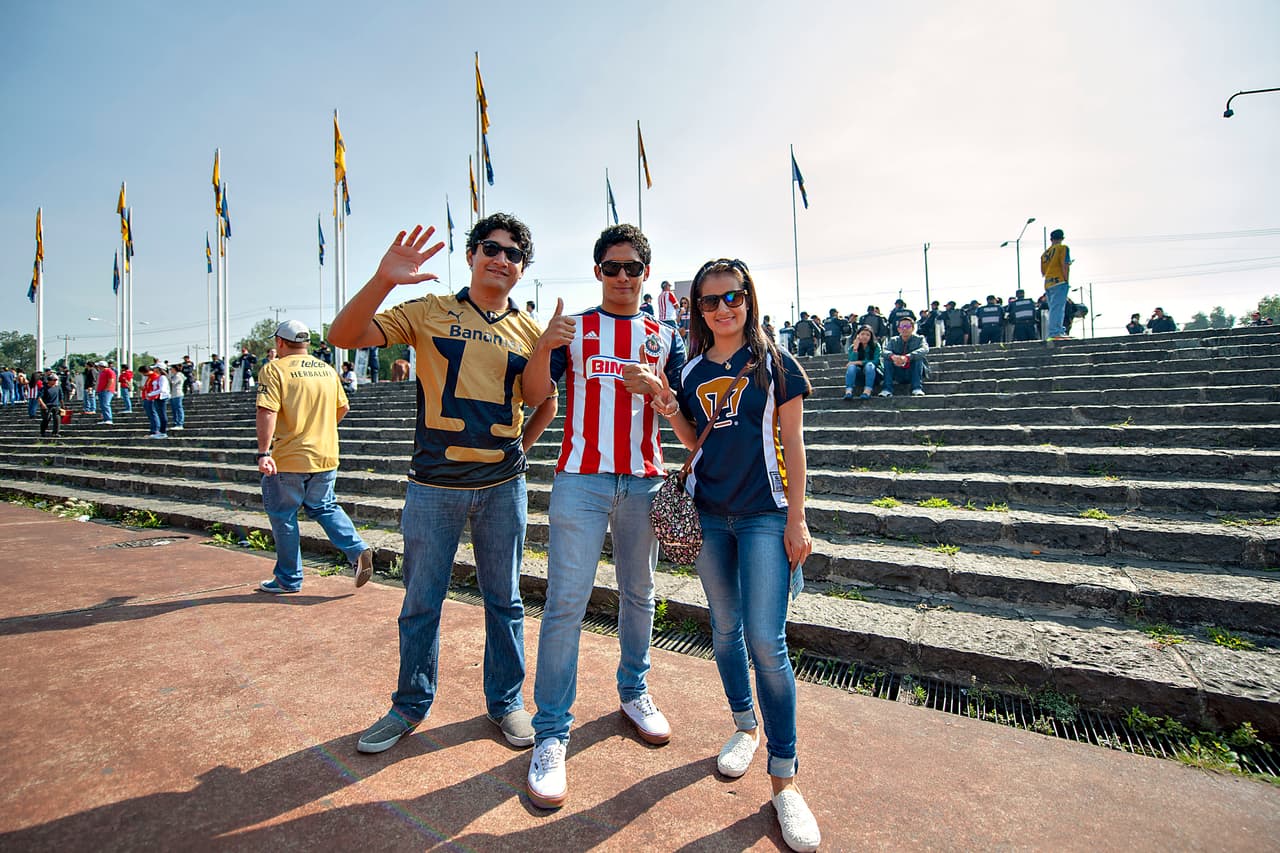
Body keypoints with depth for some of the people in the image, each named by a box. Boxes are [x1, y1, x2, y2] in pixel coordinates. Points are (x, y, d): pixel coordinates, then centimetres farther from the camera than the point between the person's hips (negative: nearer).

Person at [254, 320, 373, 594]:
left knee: (283, 517, 11)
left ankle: (289, 579, 22)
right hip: (326, 456, 5)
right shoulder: (327, 370, 9)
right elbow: (343, 408, 15)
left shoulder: (274, 369, -8)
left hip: (288, 460, -5)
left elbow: (267, 412, -20)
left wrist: (263, 452, -23)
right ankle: (357, 550, 1)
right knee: (324, 507, 20)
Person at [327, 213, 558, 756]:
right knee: (421, 603, 13)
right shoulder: (429, 312, 2)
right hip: (434, 484, -1)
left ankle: (505, 700, 33)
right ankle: (411, 704, 36)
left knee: (504, 600, 13)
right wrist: (383, 280, -21)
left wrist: (518, 449, 7)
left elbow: (546, 402, 18)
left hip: (503, 486, 2)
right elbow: (344, 336, -8)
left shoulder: (529, 332, 7)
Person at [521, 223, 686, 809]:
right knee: (566, 602, -5)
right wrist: (543, 347, -20)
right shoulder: (573, 327, 7)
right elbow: (536, 394, -2)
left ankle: (633, 692, 35)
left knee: (638, 594, 14)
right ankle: (551, 735, 7)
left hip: (644, 480, 3)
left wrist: (654, 387, -13)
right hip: (581, 478, -2)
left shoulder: (665, 337, 12)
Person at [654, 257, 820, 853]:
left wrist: (796, 520, -6)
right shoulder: (691, 372, 8)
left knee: (766, 642, -8)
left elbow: (792, 446, -2)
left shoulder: (775, 364, -1)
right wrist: (672, 413, -5)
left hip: (764, 515, -3)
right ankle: (744, 726, 37)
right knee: (725, 629, 14)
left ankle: (784, 777, 9)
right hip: (708, 514, 4)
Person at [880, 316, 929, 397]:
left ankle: (917, 388, -31)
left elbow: (924, 350, -24)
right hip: (898, 375, 2)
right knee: (886, 359, -19)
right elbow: (885, 351, -13)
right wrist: (892, 356, -39)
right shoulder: (893, 340, 7)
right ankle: (887, 389, -29)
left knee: (918, 358, -27)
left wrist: (907, 357, -42)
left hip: (914, 373, -2)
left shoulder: (919, 339, 0)